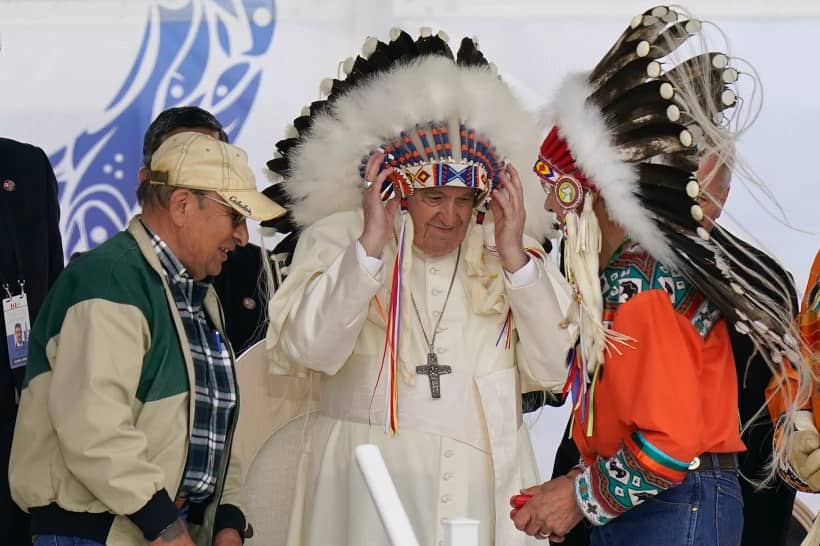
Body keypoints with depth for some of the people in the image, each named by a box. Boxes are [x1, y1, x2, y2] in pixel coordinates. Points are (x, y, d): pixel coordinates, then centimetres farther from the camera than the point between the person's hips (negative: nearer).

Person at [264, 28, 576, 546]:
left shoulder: (505, 254, 7)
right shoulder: (336, 239, 2)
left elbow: (553, 368, -2)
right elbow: (306, 351, -12)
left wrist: (515, 256, -10)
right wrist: (370, 246, -16)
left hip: (486, 482, 2)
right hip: (369, 485, -2)